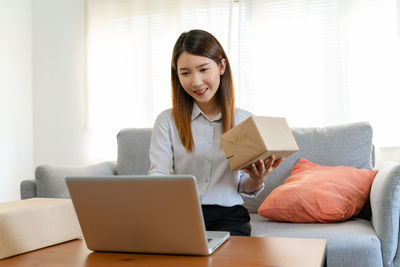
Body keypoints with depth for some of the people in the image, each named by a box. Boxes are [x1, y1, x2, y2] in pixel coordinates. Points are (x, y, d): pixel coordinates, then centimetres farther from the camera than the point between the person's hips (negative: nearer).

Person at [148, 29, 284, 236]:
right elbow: (158, 175, -4)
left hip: (228, 216, 0)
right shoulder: (167, 121, 6)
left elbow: (244, 189, 12)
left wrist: (257, 180, -11)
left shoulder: (245, 121, 7)